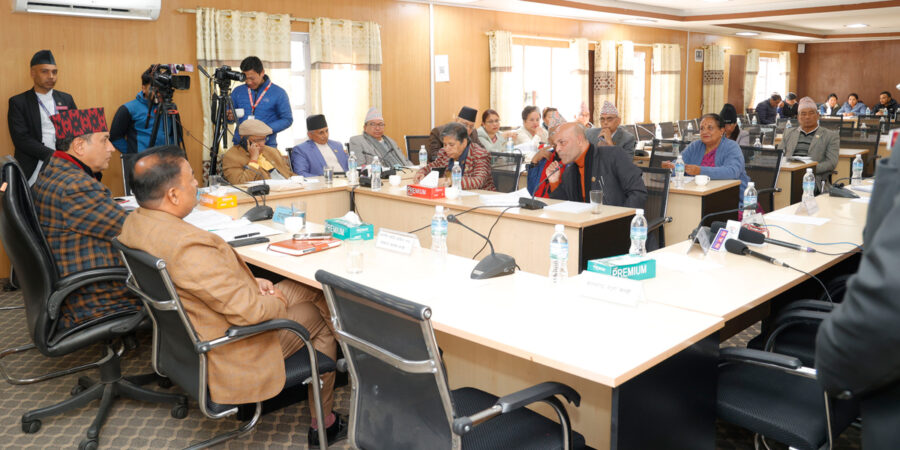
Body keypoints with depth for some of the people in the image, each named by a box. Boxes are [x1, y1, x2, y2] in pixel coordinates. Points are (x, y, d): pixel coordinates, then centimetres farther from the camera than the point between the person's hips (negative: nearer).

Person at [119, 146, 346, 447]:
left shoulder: (134, 222, -4)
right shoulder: (188, 244, -36)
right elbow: (248, 310, -30)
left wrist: (249, 282, 1)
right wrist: (278, 301, -9)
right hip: (228, 352, -9)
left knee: (309, 288, 17)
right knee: (321, 317, 10)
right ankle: (323, 425, 25)